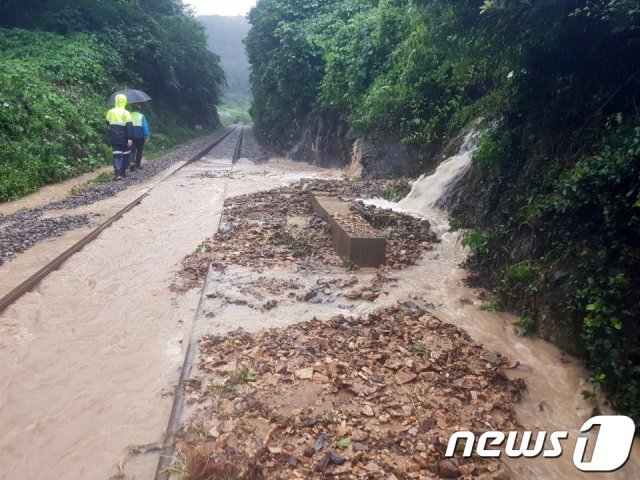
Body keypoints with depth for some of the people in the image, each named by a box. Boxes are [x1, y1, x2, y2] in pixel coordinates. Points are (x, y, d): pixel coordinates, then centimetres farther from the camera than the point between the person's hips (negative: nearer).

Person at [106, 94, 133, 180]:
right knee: (125, 155, 15)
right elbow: (129, 126, -16)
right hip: (124, 139, -2)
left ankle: (118, 174, -13)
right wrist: (130, 138, -17)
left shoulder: (110, 112, 2)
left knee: (116, 155, 0)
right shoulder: (126, 113, -9)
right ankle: (123, 172, 20)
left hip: (114, 138, 2)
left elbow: (107, 123, 15)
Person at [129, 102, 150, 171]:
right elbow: (145, 126, -11)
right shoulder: (142, 116, -7)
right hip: (140, 136, -2)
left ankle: (132, 161, -14)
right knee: (139, 150, 10)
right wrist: (146, 135, -7)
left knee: (132, 150, 8)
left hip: (132, 136, 2)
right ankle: (137, 164, 13)